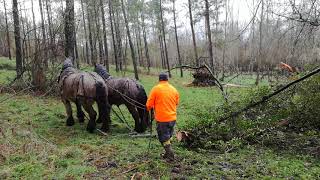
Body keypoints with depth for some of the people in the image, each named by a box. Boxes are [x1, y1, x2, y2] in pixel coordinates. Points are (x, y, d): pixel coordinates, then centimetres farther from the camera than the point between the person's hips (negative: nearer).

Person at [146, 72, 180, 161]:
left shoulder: (156, 89, -10)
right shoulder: (174, 89, 4)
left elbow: (149, 105, -8)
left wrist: (149, 109, 13)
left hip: (162, 118, -5)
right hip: (173, 118, 5)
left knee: (164, 137, 7)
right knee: (168, 136, 22)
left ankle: (170, 155, 7)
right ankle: (168, 153, 32)